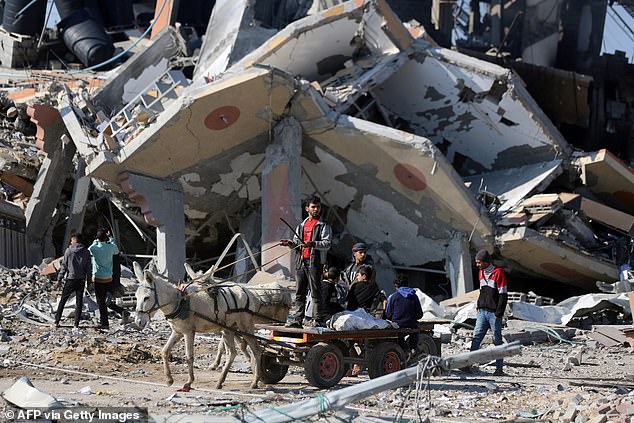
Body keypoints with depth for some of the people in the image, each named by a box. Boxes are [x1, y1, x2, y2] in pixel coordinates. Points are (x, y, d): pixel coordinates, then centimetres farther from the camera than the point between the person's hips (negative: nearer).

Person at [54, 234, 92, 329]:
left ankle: (57, 321, 6)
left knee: (63, 300, 7)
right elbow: (89, 267, 4)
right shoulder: (86, 252, 1)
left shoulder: (68, 251, -6)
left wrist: (59, 278, 2)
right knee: (79, 301, 6)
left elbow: (63, 266, -4)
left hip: (70, 279, -2)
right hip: (81, 280, 2)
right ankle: (76, 323, 3)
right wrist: (89, 280, 11)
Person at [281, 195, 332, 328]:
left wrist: (313, 244, -23)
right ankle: (296, 319, 7)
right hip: (301, 262, 6)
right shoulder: (301, 226, 21)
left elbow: (327, 244, -8)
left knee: (315, 292, -7)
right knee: (299, 293, 6)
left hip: (315, 262, -6)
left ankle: (318, 320, -5)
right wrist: (291, 244, 1)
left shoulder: (324, 226, 3)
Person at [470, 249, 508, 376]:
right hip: (482, 311, 6)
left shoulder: (498, 273, -9)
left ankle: (499, 368, 3)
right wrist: (479, 305, 14)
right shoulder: (481, 273, 14)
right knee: (476, 337, -3)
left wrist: (499, 313, -14)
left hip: (494, 313, -6)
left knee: (497, 340, 0)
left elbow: (503, 294, -11)